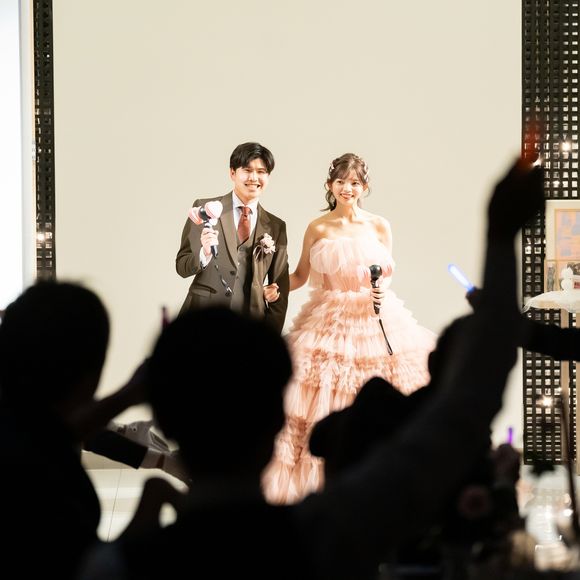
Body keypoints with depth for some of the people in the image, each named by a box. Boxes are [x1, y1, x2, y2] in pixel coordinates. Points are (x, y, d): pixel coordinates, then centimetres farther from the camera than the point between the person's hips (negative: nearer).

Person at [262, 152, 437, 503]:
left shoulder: (380, 226, 4)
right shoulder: (318, 229, 3)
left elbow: (387, 275, 10)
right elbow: (301, 276, 8)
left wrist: (381, 292, -11)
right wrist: (276, 289, -10)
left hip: (376, 322, 1)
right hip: (329, 322, 0)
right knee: (323, 403, -5)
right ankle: (324, 483, 5)